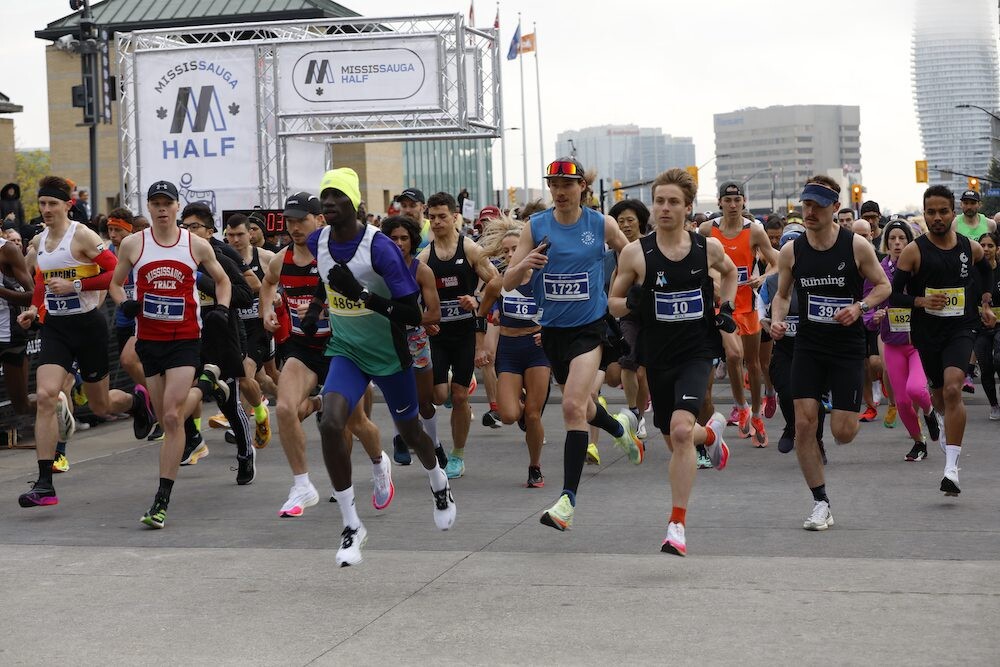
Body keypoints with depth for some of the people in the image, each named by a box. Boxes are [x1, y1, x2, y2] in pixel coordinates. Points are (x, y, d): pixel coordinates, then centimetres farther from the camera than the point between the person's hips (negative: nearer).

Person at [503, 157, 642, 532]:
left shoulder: (602, 225, -6)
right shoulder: (535, 227, -3)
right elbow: (508, 284, -6)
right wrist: (524, 265, -25)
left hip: (589, 328, -4)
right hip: (552, 329, 4)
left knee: (573, 406, -20)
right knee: (579, 405, 22)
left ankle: (568, 500, -19)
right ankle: (621, 428, 56)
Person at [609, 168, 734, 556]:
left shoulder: (708, 248, -1)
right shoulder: (636, 253, -5)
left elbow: (729, 272, 23)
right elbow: (613, 303, 4)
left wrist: (726, 308, 7)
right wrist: (631, 302, -18)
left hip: (697, 352, -2)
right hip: (658, 356, 2)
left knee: (681, 431, -22)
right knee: (675, 441, 14)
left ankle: (677, 526, -14)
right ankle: (711, 432, 53)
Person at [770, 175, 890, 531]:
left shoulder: (857, 246, -9)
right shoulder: (791, 252, -2)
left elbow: (883, 286, 1)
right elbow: (782, 294, 11)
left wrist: (859, 307, -17)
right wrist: (777, 320, -9)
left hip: (848, 346, -2)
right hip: (808, 345, 2)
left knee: (843, 433, -4)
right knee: (803, 422, -10)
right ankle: (821, 504, 2)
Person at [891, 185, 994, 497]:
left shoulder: (971, 248, 2)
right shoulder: (913, 251, -7)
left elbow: (986, 270, 25)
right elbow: (894, 295, -5)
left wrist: (985, 304, 18)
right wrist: (921, 301, -21)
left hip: (961, 329, -1)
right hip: (927, 331, 1)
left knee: (953, 389, -21)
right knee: (939, 392, 16)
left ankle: (951, 468, -25)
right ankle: (947, 427, 54)